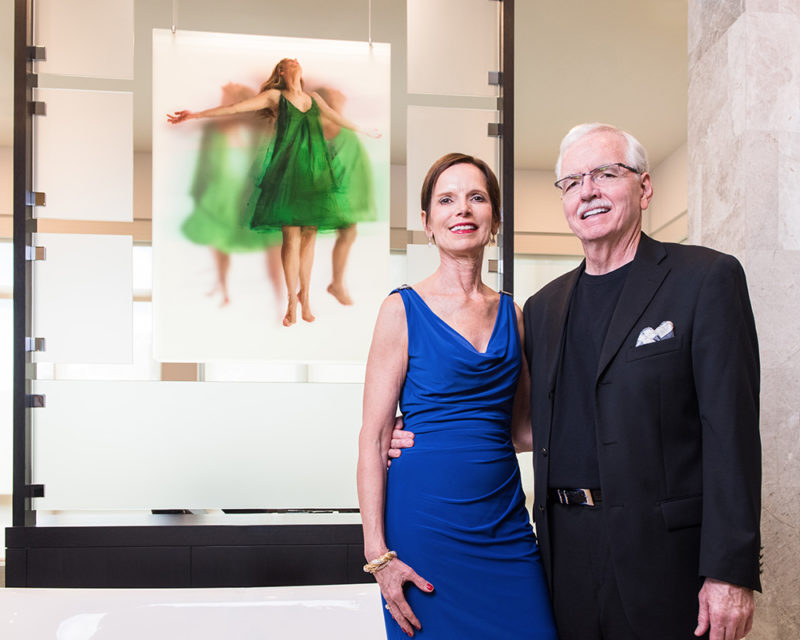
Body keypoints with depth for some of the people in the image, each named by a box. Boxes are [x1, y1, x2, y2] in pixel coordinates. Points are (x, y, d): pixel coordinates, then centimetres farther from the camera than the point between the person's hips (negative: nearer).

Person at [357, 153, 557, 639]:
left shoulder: (512, 314, 10)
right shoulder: (404, 309, -3)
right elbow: (374, 437, -5)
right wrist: (378, 554, -11)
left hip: (505, 521, 4)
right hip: (427, 521, -4)